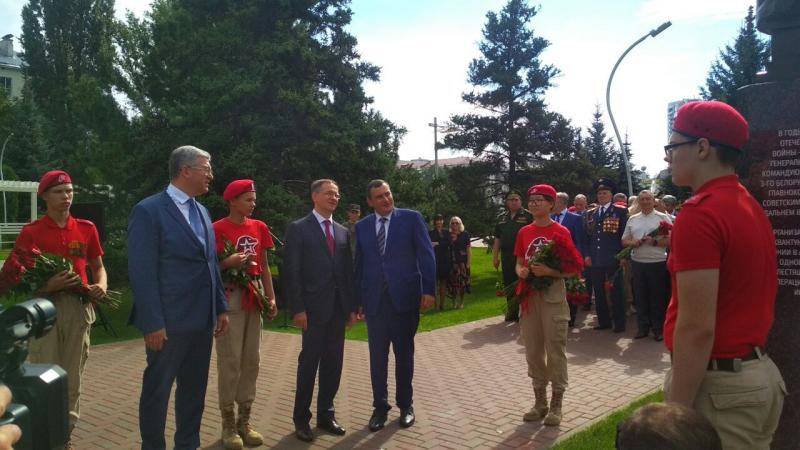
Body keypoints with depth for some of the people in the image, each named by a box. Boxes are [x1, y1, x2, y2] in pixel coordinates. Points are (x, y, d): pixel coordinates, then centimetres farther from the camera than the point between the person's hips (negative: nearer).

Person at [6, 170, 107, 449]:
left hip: (79, 306, 3)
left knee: (73, 375, 11)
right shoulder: (31, 232, -1)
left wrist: (101, 286, -5)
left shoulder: (87, 229, 9)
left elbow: (98, 266, 16)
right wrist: (48, 285, -22)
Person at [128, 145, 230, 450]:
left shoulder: (202, 212, 13)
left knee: (194, 389, 17)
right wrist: (153, 323, -17)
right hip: (169, 321, -7)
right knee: (157, 390, 7)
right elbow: (142, 272, -14)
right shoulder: (149, 210, -10)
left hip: (202, 319, 7)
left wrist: (221, 308, 12)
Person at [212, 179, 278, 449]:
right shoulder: (218, 229, -6)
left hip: (254, 299, 6)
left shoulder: (259, 227, 12)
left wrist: (271, 298, 6)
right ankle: (228, 424, 9)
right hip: (230, 300, -6)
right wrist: (228, 263, -24)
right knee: (230, 361, -4)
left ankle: (244, 420, 20)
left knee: (252, 360, 9)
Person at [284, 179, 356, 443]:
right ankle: (301, 418, 16)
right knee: (309, 362, 1)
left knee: (333, 363, 10)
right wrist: (298, 308, -14)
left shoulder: (343, 232, 13)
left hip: (338, 307, 5)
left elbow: (348, 271, 13)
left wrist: (352, 306, 8)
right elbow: (291, 271, -8)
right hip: (314, 307, -5)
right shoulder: (299, 229, -3)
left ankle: (326, 414, 23)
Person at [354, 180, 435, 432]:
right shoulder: (362, 226, 7)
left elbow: (426, 255, -4)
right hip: (374, 299, 2)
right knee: (377, 356, 8)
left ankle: (406, 405, 26)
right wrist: (357, 299, 6)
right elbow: (359, 264, 8)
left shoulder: (412, 218, -2)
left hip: (404, 297, -2)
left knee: (404, 354, 11)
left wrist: (428, 290, -12)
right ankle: (380, 406, 22)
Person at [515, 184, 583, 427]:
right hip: (529, 296, 5)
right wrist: (520, 272, -8)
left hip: (553, 296, -5)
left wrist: (549, 271, -22)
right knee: (533, 351, 11)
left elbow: (574, 269, -8)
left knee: (555, 351, 2)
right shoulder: (524, 232, 8)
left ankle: (556, 405, 15)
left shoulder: (560, 232, -8)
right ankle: (540, 402, 24)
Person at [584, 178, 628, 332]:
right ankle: (604, 321, 19)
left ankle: (619, 323, 12)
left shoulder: (620, 211, 1)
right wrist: (587, 255, 3)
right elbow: (588, 235, 12)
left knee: (616, 292, 3)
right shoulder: (590, 213, 14)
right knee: (599, 292, 9)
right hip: (595, 259, 4)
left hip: (613, 258, -4)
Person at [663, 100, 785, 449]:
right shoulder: (752, 207, 10)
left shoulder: (699, 213, -20)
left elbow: (697, 328, -24)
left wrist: (676, 413, -19)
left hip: (718, 384, -9)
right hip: (760, 374, 9)